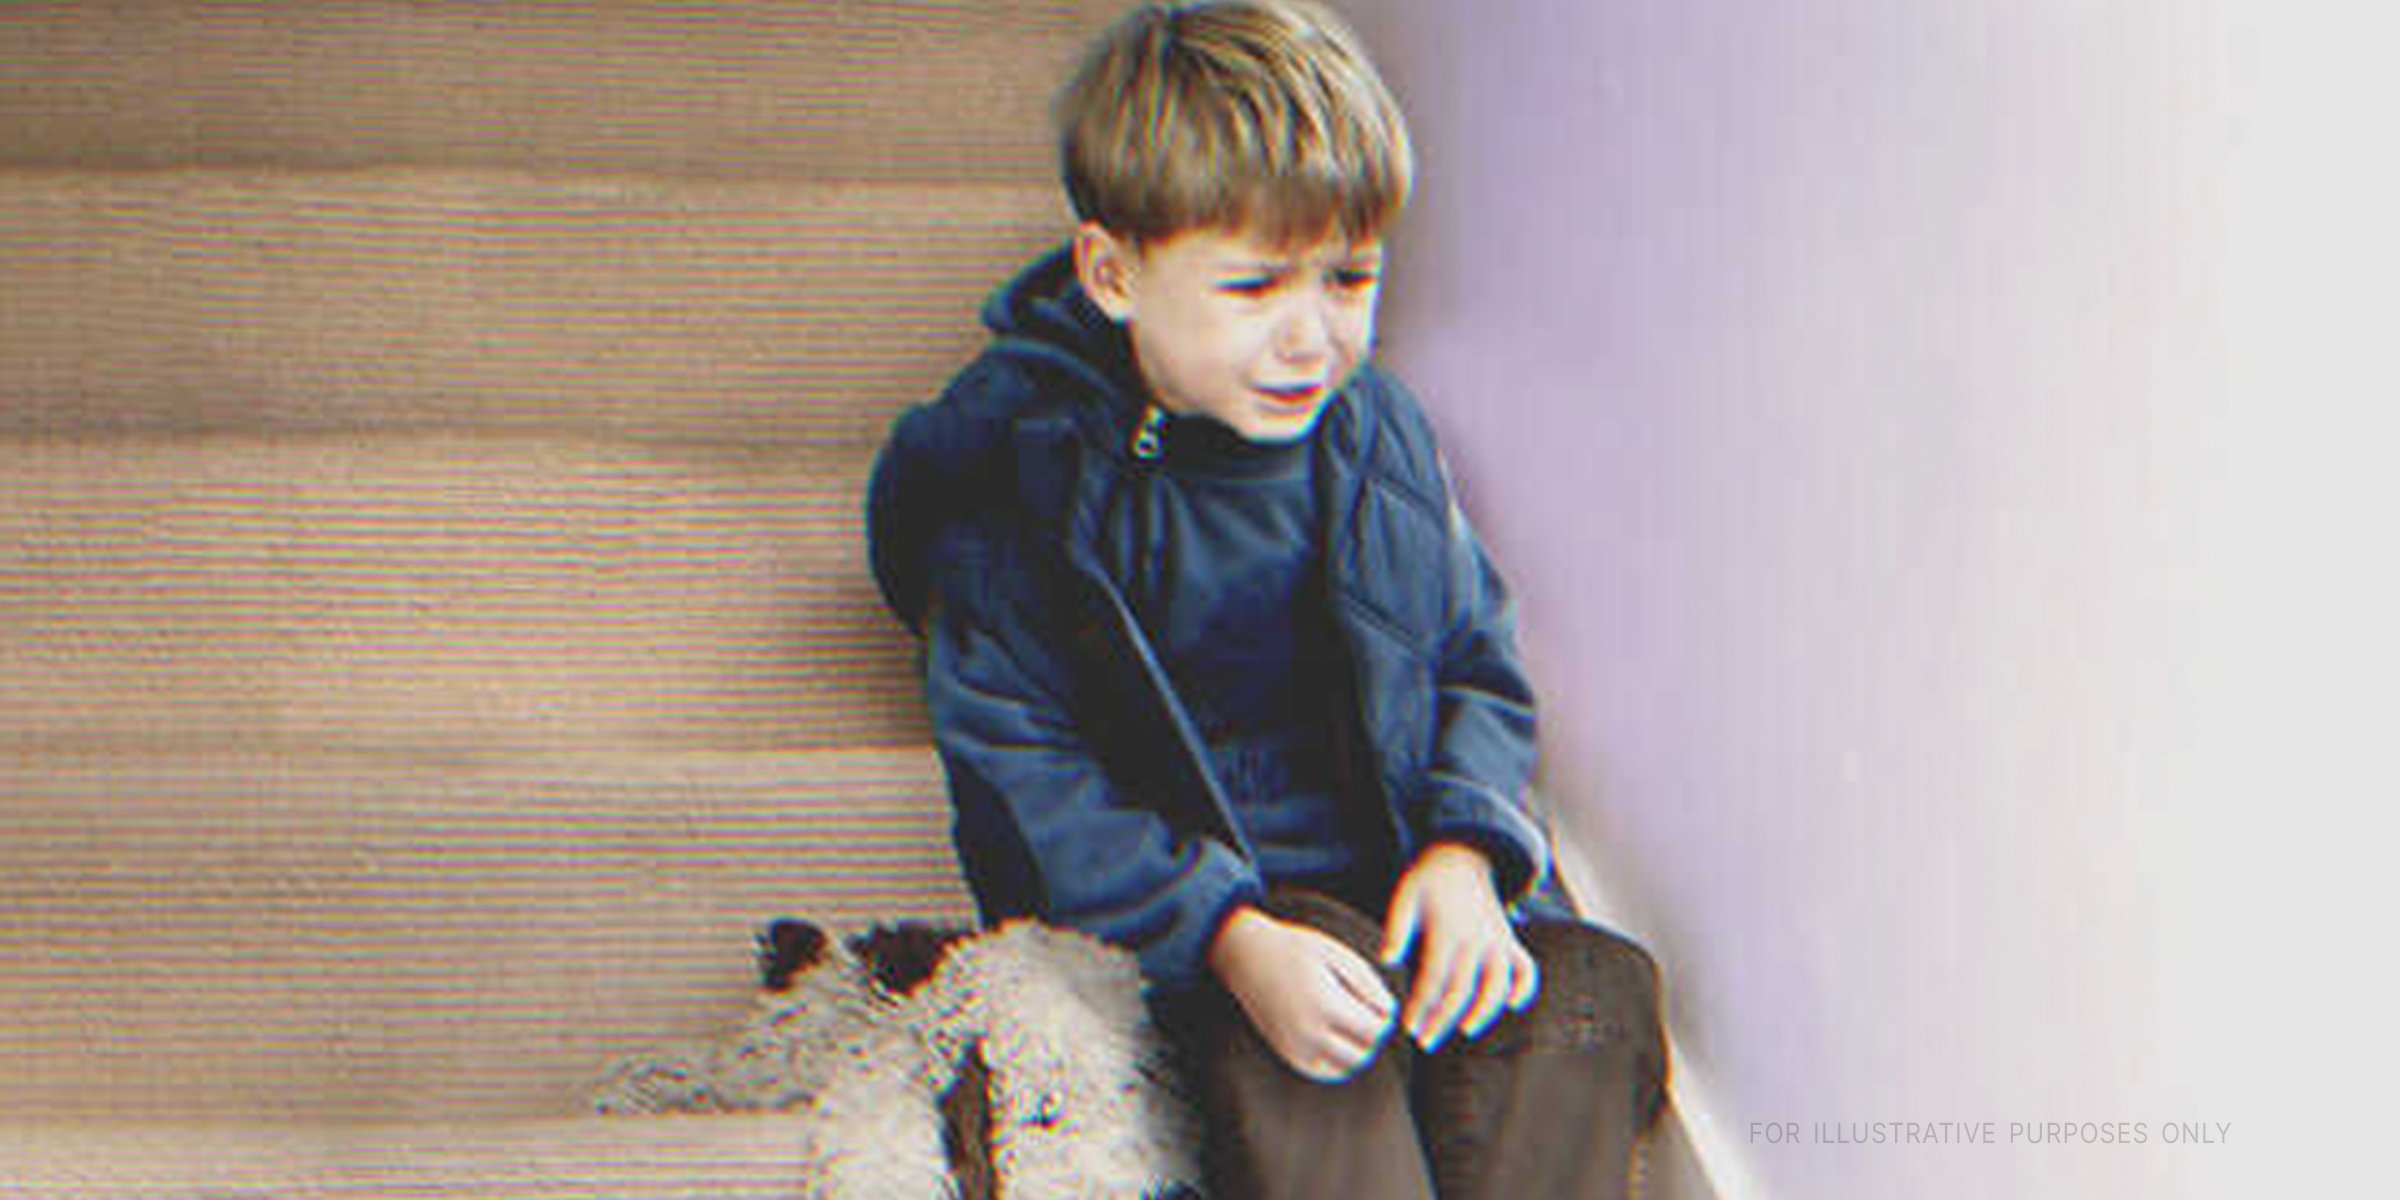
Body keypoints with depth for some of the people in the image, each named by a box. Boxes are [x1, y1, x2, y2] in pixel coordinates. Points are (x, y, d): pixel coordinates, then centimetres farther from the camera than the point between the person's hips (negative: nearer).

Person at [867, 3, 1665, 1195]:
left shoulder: (1380, 435, 6)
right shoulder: (1020, 478, -8)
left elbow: (1479, 665, 15)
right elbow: (1024, 778, -10)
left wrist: (1464, 848, -6)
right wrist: (1230, 938, -23)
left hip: (1399, 867, 5)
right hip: (1172, 900, -4)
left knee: (1585, 996, -23)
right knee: (1308, 1058, -34)